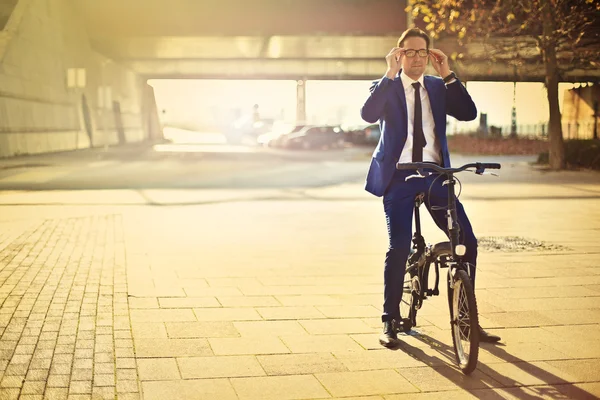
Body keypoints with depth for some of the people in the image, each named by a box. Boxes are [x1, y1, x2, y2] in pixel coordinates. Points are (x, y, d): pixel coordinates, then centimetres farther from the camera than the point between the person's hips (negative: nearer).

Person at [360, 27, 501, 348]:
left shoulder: (438, 87, 12)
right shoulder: (386, 88, 3)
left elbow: (469, 113, -3)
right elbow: (368, 114, -18)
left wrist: (448, 75, -8)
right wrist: (389, 74, -20)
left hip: (435, 175, 3)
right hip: (399, 177, -3)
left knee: (467, 242, -4)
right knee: (399, 248, -10)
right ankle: (390, 321, 7)